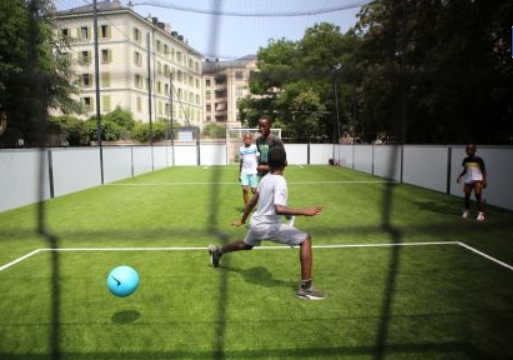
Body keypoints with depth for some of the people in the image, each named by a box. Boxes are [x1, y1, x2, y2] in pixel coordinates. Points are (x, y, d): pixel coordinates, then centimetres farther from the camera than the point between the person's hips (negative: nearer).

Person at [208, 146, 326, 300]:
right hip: (269, 226, -8)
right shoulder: (280, 181, -21)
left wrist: (242, 220, 25)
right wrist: (305, 212, -35)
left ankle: (217, 251, 62)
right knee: (306, 239, -8)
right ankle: (305, 287, -12)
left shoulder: (265, 178, 3)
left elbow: (252, 202, 13)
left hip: (256, 223, 8)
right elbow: (278, 209, -36)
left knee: (246, 245, 38)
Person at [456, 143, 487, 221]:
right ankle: (466, 210, 31)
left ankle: (481, 213, -14)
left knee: (478, 195, -16)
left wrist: (484, 181, -9)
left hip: (477, 180, -5)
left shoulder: (479, 160, -6)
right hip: (468, 180, 5)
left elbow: (483, 171, -1)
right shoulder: (465, 160, 5)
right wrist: (460, 176, 3)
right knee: (466, 196, 10)